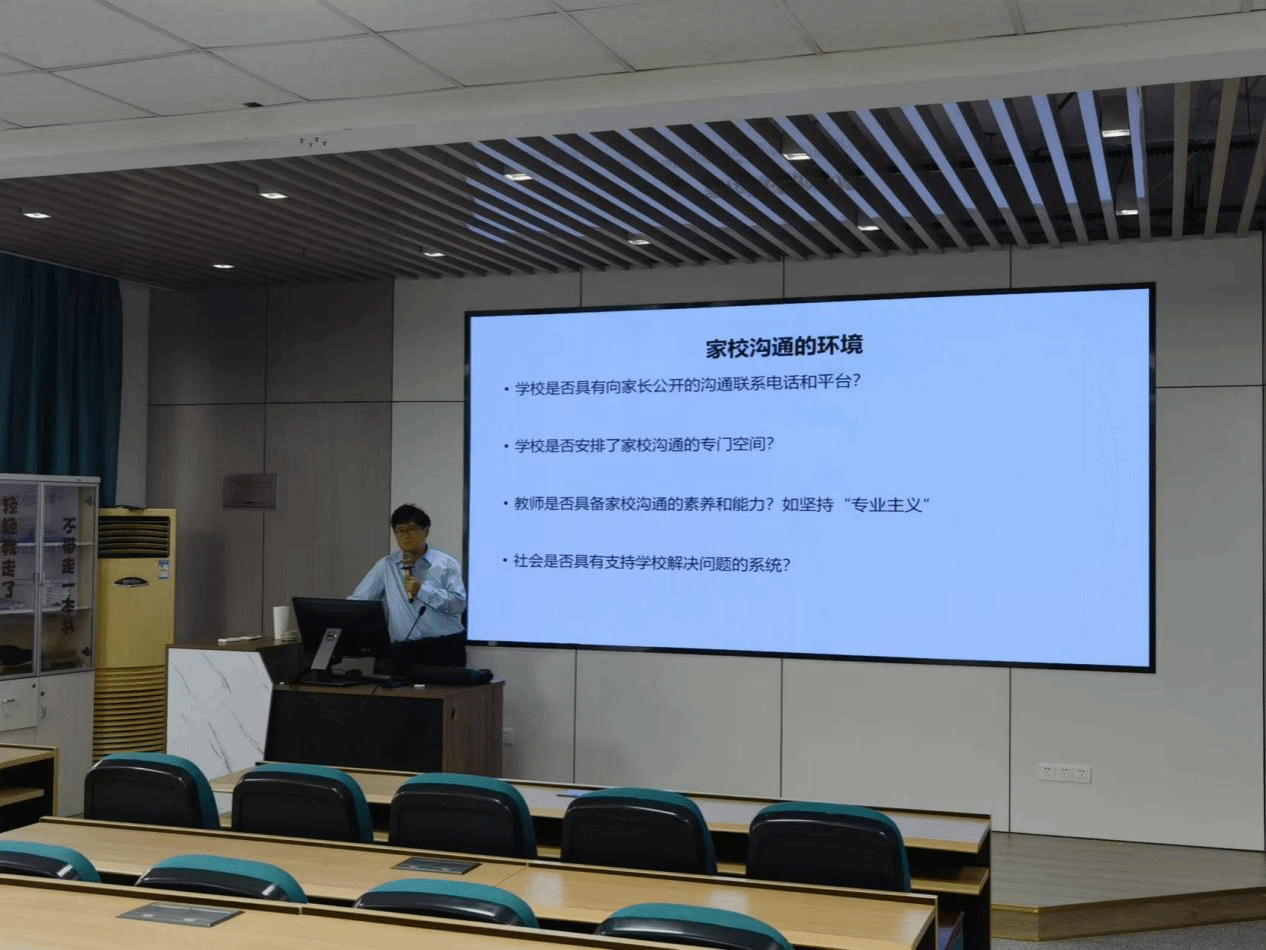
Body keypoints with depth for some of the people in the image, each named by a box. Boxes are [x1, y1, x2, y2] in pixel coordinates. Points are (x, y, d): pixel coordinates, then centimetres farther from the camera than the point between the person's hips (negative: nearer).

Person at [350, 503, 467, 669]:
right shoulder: (386, 566, 13)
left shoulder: (447, 564, 7)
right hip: (404, 651, 1)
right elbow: (357, 602, 12)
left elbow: (459, 603, -3)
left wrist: (422, 590, -9)